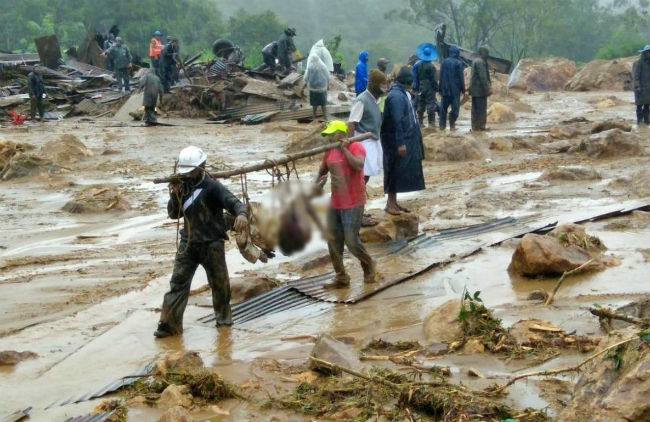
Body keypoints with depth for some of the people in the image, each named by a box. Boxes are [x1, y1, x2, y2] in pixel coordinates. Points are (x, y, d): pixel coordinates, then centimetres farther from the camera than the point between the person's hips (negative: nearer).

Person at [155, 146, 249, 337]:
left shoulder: (212, 187, -13)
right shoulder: (184, 187, 5)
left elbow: (233, 202, -25)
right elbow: (174, 214, 7)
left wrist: (241, 214, -49)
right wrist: (175, 195, -12)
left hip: (212, 244, -4)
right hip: (188, 244, 4)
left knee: (219, 283, 11)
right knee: (178, 283, -3)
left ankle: (223, 316, 34)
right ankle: (169, 324, -4)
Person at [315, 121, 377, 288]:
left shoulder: (356, 146, -9)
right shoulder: (330, 151, 11)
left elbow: (358, 165, -27)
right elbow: (322, 170, 23)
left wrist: (345, 149, -21)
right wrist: (316, 184, 5)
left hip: (353, 204, -7)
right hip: (335, 203, 7)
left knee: (352, 241, -7)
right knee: (333, 242, 5)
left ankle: (369, 269, 17)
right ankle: (341, 277, 15)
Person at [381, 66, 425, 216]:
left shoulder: (401, 93, 10)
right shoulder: (396, 96, -21)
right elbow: (397, 121, -24)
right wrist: (400, 143, -25)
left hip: (405, 139, 10)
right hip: (397, 141, -10)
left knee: (401, 171, 13)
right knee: (395, 171, -3)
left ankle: (393, 202, 20)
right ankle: (390, 204, 4)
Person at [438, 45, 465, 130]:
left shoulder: (444, 62, 2)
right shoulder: (458, 63, -10)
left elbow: (441, 76, 6)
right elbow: (461, 77, -7)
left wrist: (441, 89, 13)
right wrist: (463, 89, 1)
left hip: (445, 89, 4)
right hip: (455, 89, -4)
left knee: (443, 107, 9)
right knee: (455, 107, 3)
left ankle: (442, 124, 7)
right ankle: (452, 124, -1)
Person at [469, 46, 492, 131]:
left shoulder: (475, 61, 16)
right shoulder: (481, 62, -15)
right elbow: (483, 77, -21)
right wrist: (487, 89, -20)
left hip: (474, 89, 10)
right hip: (480, 89, -10)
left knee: (475, 109, 11)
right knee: (482, 108, -5)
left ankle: (474, 126, 14)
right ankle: (480, 126, -4)